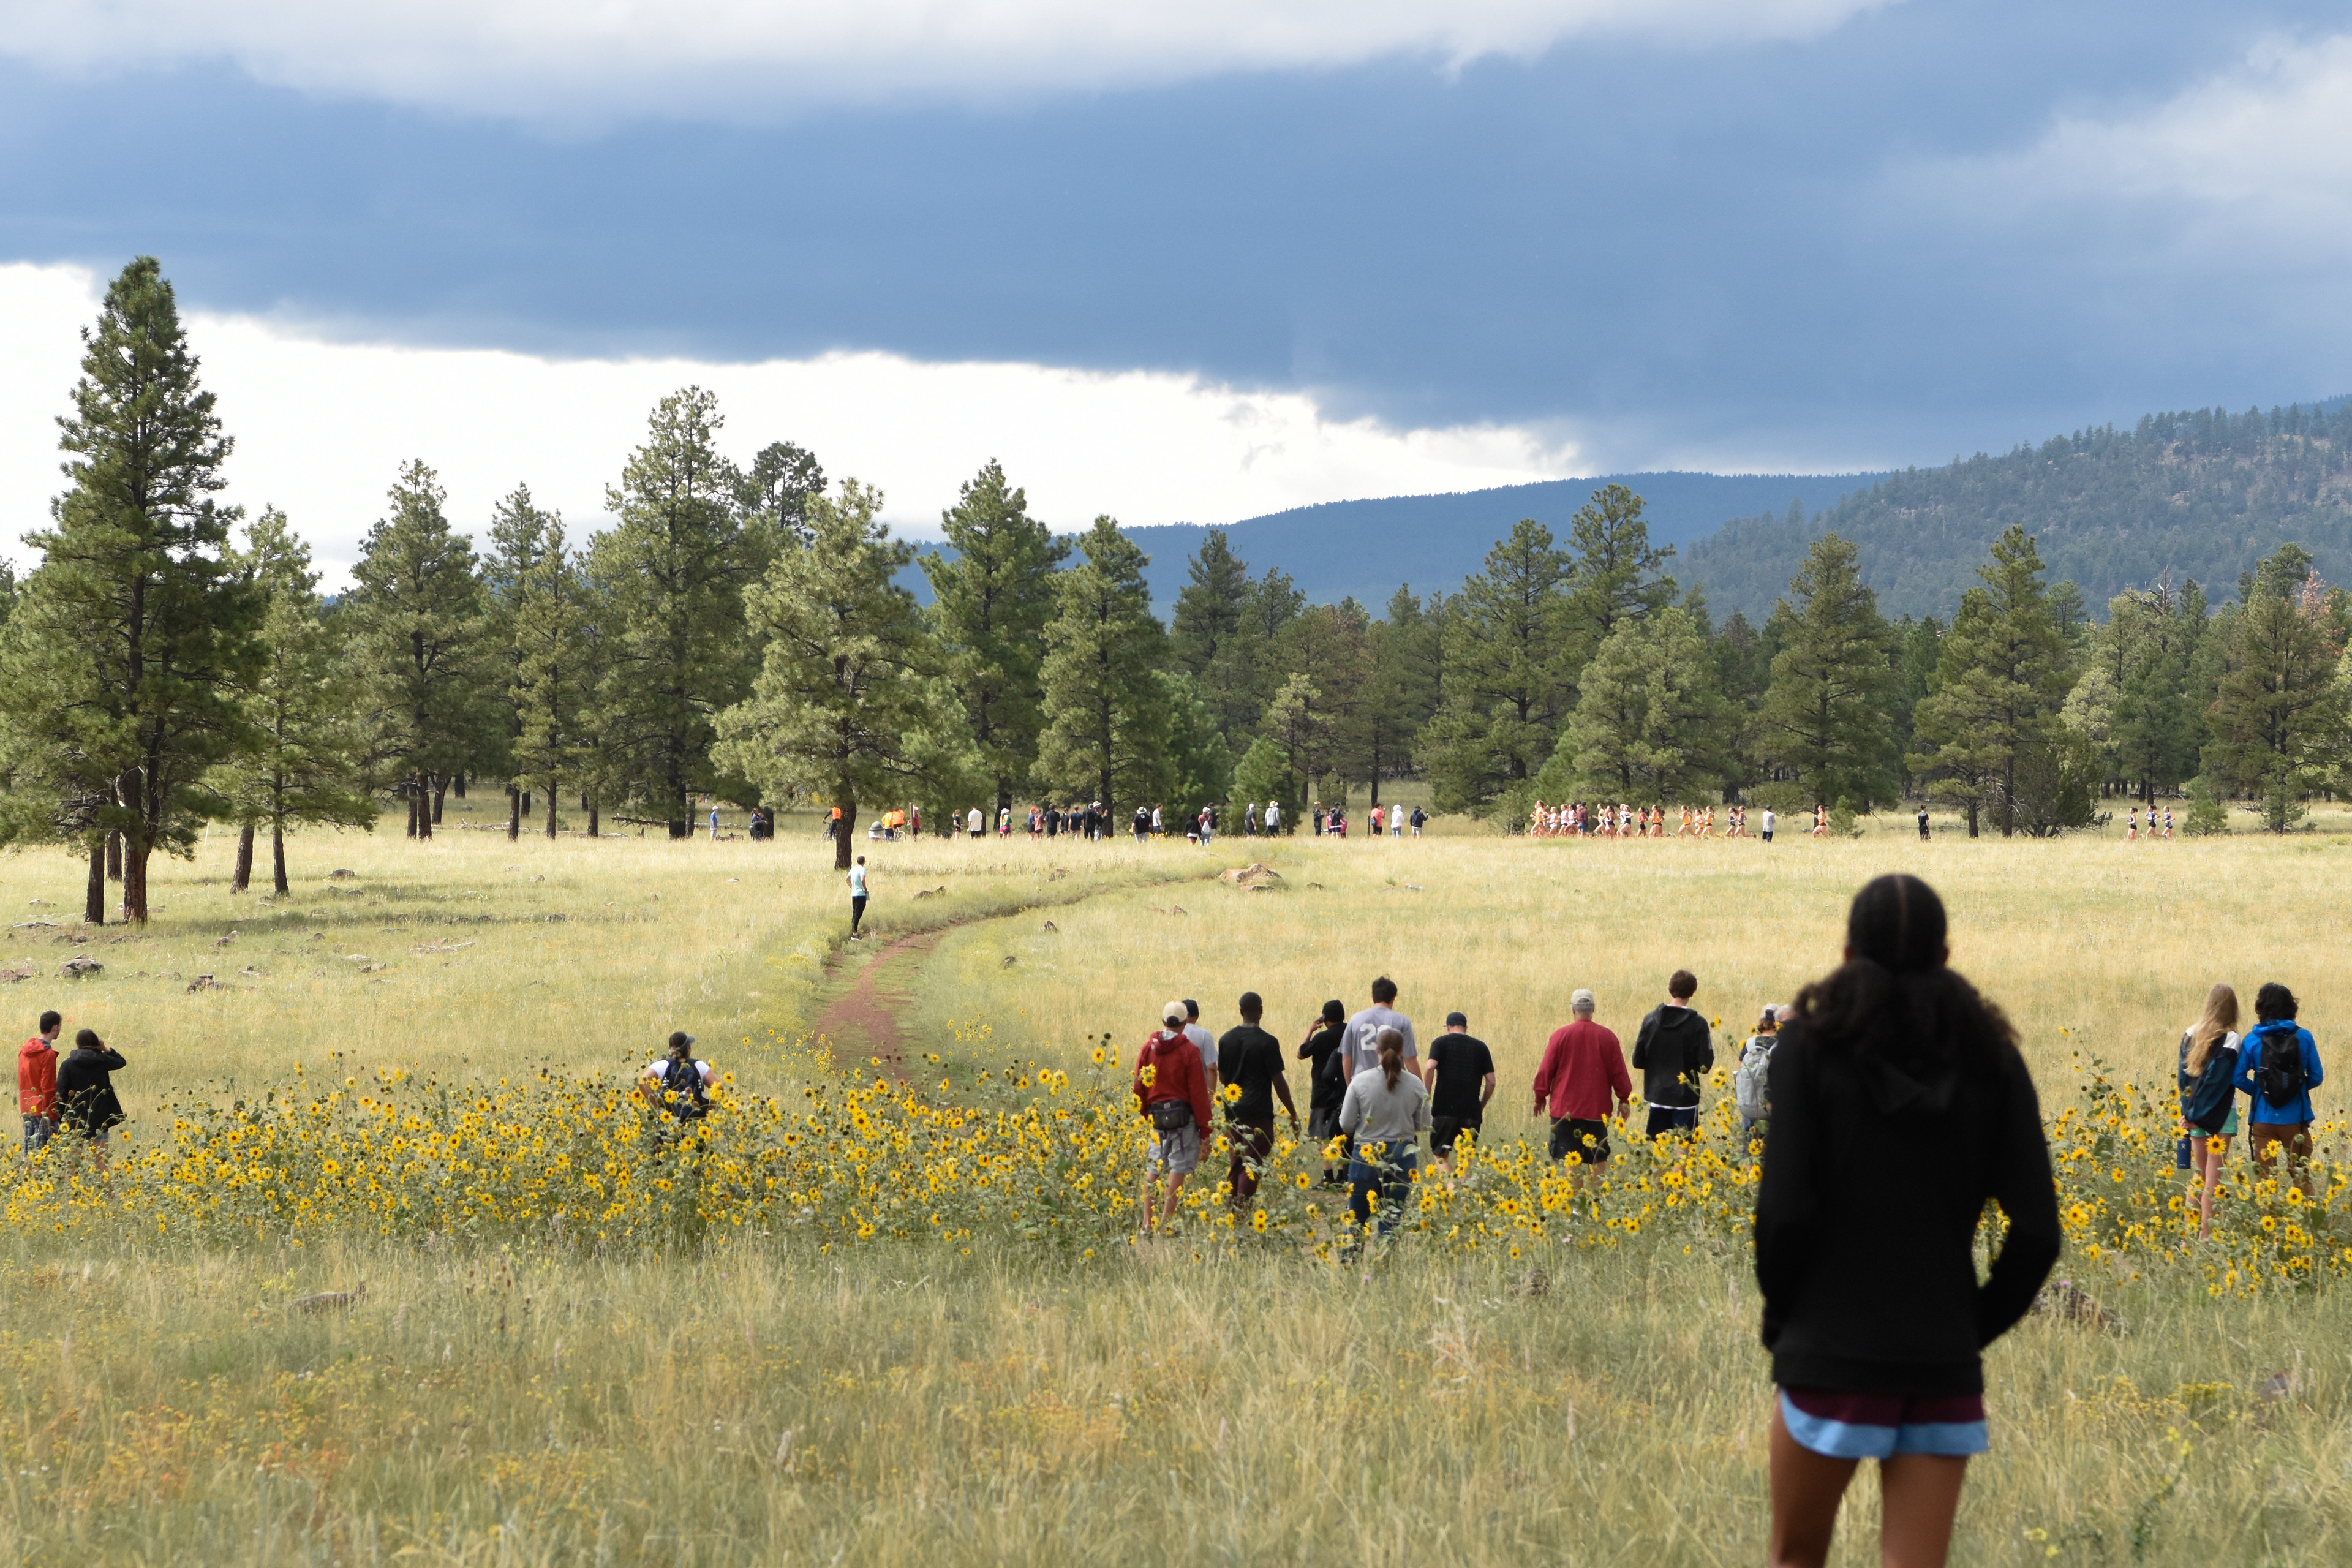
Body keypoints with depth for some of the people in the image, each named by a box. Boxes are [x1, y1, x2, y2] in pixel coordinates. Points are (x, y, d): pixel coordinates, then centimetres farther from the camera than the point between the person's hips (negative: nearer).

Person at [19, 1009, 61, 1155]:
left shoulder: (24, 1049, 8)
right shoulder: (48, 1054, -15)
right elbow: (48, 1089, -16)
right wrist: (52, 1116, -11)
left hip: (27, 1110, 8)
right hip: (42, 1110, -8)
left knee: (29, 1151, 11)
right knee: (42, 1151, -7)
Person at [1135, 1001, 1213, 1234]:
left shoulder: (1148, 1048, 3)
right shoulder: (1189, 1050, -9)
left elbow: (1139, 1086, 9)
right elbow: (1198, 1091, -9)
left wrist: (1145, 1114, 21)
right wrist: (1204, 1125, -4)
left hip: (1156, 1115, 4)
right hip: (1183, 1114, -4)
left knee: (1154, 1168, 12)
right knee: (1178, 1167, -2)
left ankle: (1147, 1224, 9)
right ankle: (1166, 1222, -6)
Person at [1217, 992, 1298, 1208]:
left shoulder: (1226, 1040, 4)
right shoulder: (1267, 1042, -12)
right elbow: (1278, 1081, -9)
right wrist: (1292, 1113, -1)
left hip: (1233, 1109, 5)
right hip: (1258, 1112, -5)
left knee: (1236, 1161, 14)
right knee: (1252, 1163, -2)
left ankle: (1229, 1204, 11)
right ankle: (1243, 1206, -6)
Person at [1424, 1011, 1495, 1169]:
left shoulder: (1440, 1043, 5)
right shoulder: (1481, 1047, 12)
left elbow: (1430, 1067, -13)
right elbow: (1491, 1081, 7)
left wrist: (1427, 1097, -5)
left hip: (1445, 1109, -2)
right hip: (1471, 1112, 2)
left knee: (1440, 1155, 5)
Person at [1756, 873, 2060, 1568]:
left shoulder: (1813, 1040, -2)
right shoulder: (1989, 1054, 5)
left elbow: (1786, 1209, -11)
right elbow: (2037, 1229, -1)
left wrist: (1780, 1319, 4)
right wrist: (1976, 1325, 11)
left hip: (1831, 1353, -2)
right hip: (1944, 1361, 2)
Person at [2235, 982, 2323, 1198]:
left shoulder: (2252, 1040, -5)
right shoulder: (2303, 1037, -4)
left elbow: (2239, 1078, -8)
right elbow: (2316, 1077, 0)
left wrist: (2259, 1090, 9)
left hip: (2264, 1121, 0)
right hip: (2296, 1120, 0)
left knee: (2265, 1178, 7)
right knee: (2300, 1177, 10)